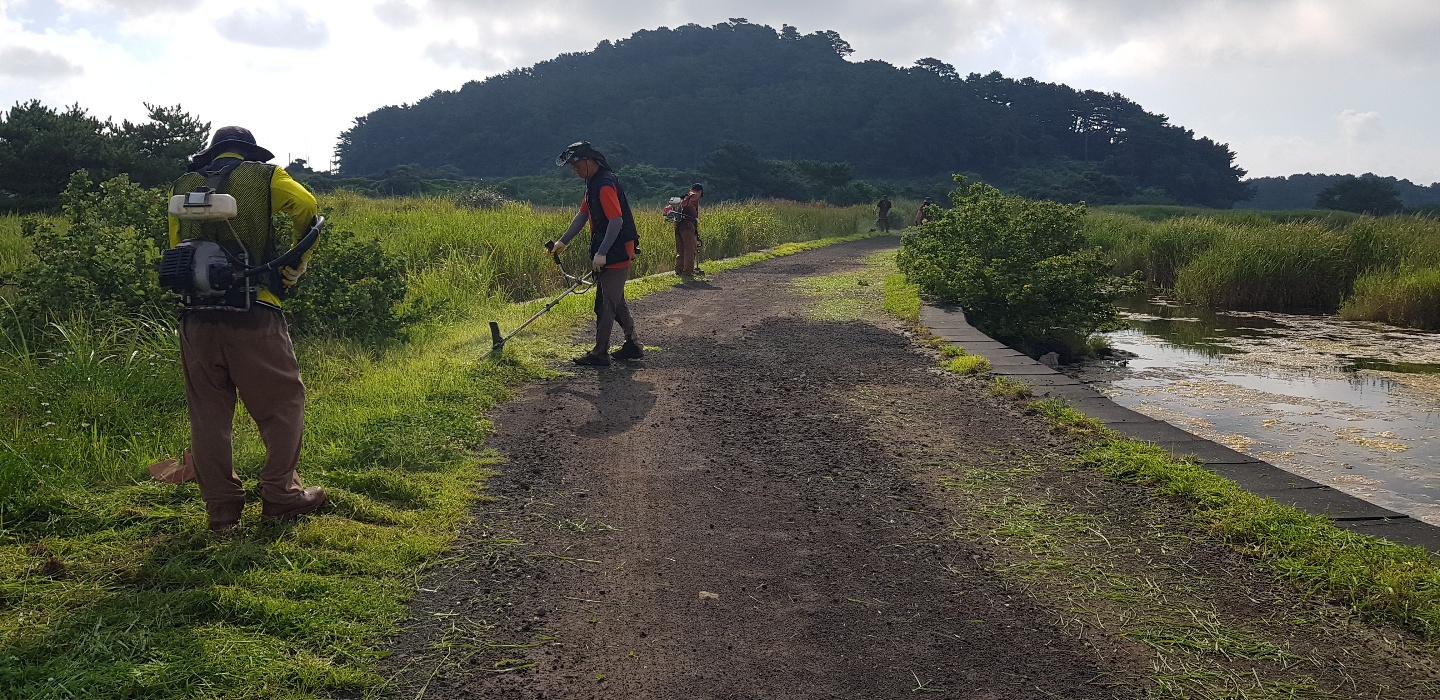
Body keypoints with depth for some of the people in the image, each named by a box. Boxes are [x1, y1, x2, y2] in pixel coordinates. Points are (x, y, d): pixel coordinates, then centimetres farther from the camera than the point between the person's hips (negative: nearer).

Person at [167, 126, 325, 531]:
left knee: (208, 411, 11)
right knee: (282, 401, 10)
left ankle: (221, 508, 15)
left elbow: (176, 245, 16)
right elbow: (307, 208, -10)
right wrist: (298, 262, 2)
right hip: (252, 315, -4)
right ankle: (279, 495, 11)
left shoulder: (183, 186, 16)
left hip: (196, 316, 4)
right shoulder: (261, 176, 5)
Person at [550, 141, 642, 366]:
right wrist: (563, 241, 19)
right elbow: (583, 215, 22)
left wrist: (601, 253, -25)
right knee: (616, 301, 16)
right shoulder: (593, 183, 14)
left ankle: (600, 354, 3)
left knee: (605, 304, -4)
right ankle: (632, 346, 24)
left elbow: (616, 221, -25)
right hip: (610, 253, 11)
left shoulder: (605, 184, -19)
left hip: (616, 253, -11)